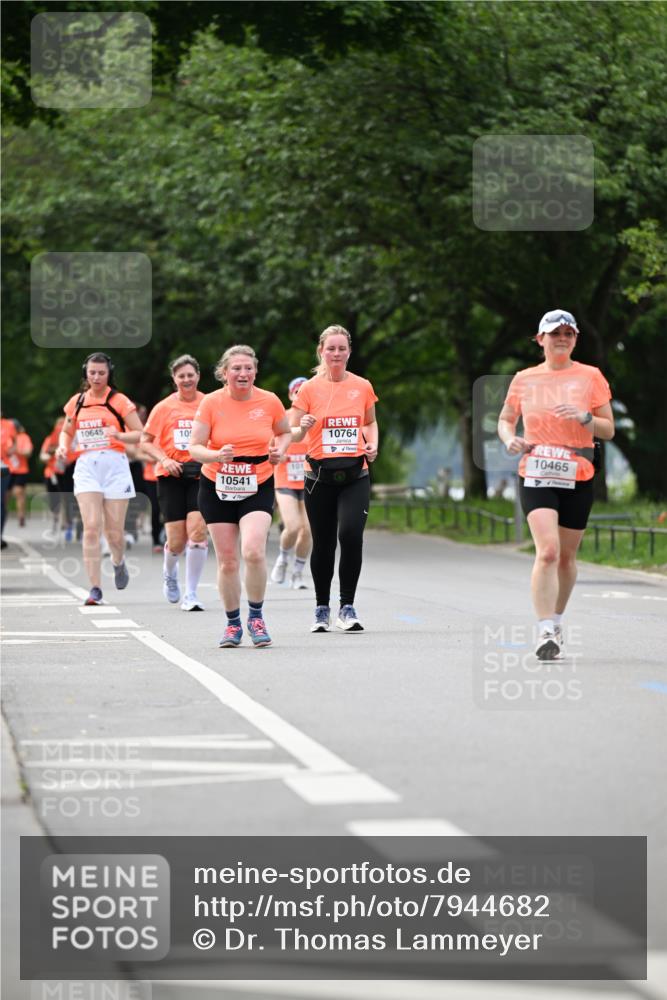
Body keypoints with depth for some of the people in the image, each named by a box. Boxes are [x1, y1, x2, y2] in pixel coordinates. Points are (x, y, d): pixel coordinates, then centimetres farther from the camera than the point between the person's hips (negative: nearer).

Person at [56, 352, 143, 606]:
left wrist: (121, 435, -18)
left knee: (113, 532, 1)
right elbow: (67, 431, 26)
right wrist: (63, 446, 5)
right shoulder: (76, 402, 11)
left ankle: (118, 562, 38)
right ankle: (95, 589, -12)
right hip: (86, 467, 2)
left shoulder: (119, 401, 2)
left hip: (115, 465, -2)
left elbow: (140, 434, 0)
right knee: (91, 527, -14)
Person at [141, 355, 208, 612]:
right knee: (176, 540, -2)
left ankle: (190, 595, -6)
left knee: (197, 531, -16)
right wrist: (164, 460, -10)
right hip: (171, 476, 0)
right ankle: (169, 573, 35)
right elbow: (146, 441, 6)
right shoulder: (164, 407, 2)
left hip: (200, 475, 0)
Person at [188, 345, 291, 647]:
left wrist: (279, 449, -5)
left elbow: (284, 432, 16)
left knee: (253, 552, -21)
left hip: (258, 488, -1)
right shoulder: (211, 402, -7)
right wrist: (216, 455, -27)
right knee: (227, 561, 3)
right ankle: (233, 624, 21)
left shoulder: (269, 401, -4)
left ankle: (256, 617, -1)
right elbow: (194, 447, -7)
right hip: (217, 488, 1)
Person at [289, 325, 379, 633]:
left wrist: (372, 444, 1)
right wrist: (303, 427, -22)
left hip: (355, 475, 0)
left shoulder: (362, 387, 5)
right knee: (323, 543, 5)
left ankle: (347, 607, -9)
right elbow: (292, 434, 0)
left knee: (351, 533, -18)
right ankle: (321, 608, 22)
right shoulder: (309, 388, 0)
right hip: (320, 476, 0)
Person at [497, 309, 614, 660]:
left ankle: (556, 621, 31)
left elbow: (608, 430, 4)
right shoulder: (524, 379, 7)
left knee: (566, 557, 9)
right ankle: (545, 632, -20)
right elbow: (505, 419, 19)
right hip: (535, 477, -1)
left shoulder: (590, 377, 3)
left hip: (578, 477, 1)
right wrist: (509, 438, -3)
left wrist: (584, 417, -15)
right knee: (547, 551, -18)